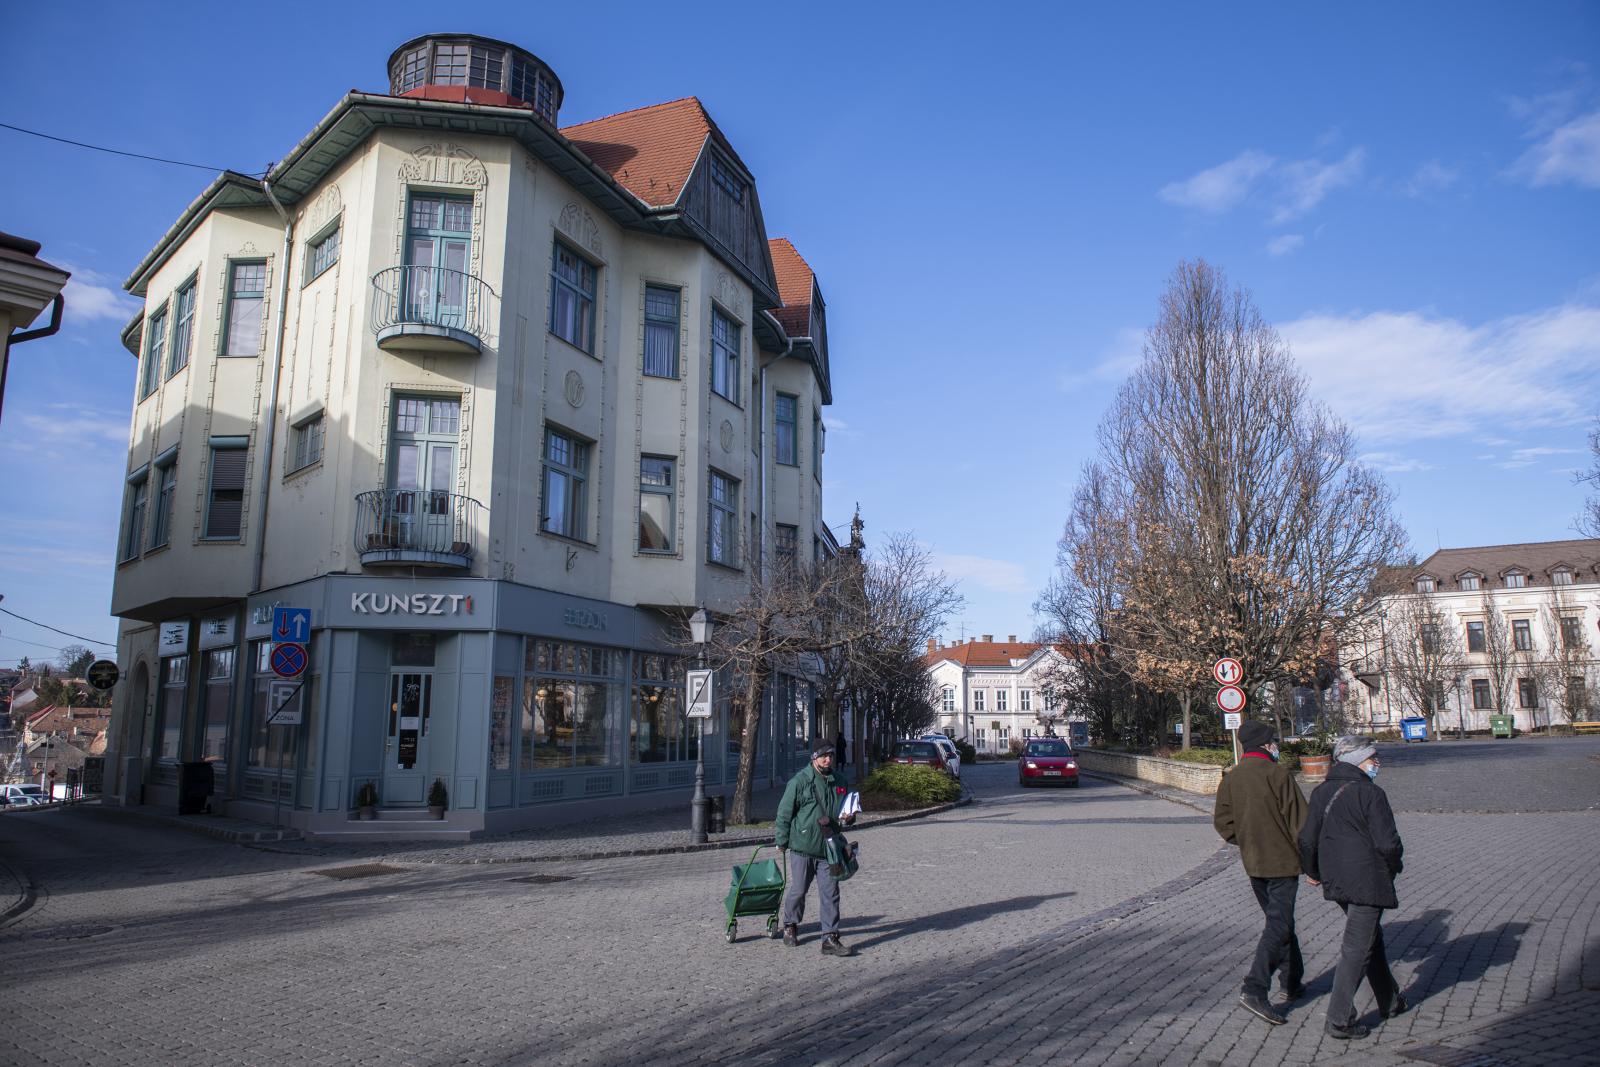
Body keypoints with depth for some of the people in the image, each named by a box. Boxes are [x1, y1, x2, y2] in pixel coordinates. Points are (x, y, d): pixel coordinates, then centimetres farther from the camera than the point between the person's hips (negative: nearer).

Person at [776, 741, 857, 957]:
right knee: (798, 890, 10)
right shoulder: (799, 781, -9)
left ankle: (830, 938, 8)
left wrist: (848, 818, -1)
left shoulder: (839, 781, 6)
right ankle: (790, 926, 33)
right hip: (802, 847, -4)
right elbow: (784, 813, -6)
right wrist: (781, 842, -5)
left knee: (830, 894, 2)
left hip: (828, 849, 4)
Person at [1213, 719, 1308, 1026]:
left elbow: (1222, 821, 5)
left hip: (1253, 864, 6)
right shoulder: (1277, 774, -13)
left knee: (1279, 919, 21)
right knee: (1279, 926, -5)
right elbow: (1299, 820, -12)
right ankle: (1254, 990, -14)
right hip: (1282, 862, -6)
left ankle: (1292, 982, 31)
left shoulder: (1230, 779, 5)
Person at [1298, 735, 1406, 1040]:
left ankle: (1389, 1001, 38)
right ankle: (1339, 1020, -1)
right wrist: (1394, 866, 5)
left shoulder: (1321, 793, 6)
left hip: (1336, 881, 7)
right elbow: (1387, 842, -16)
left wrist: (1313, 871, 23)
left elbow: (1307, 838, 9)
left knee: (1372, 938, 24)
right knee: (1357, 949, -2)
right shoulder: (1370, 794, -14)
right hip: (1367, 881, -7)